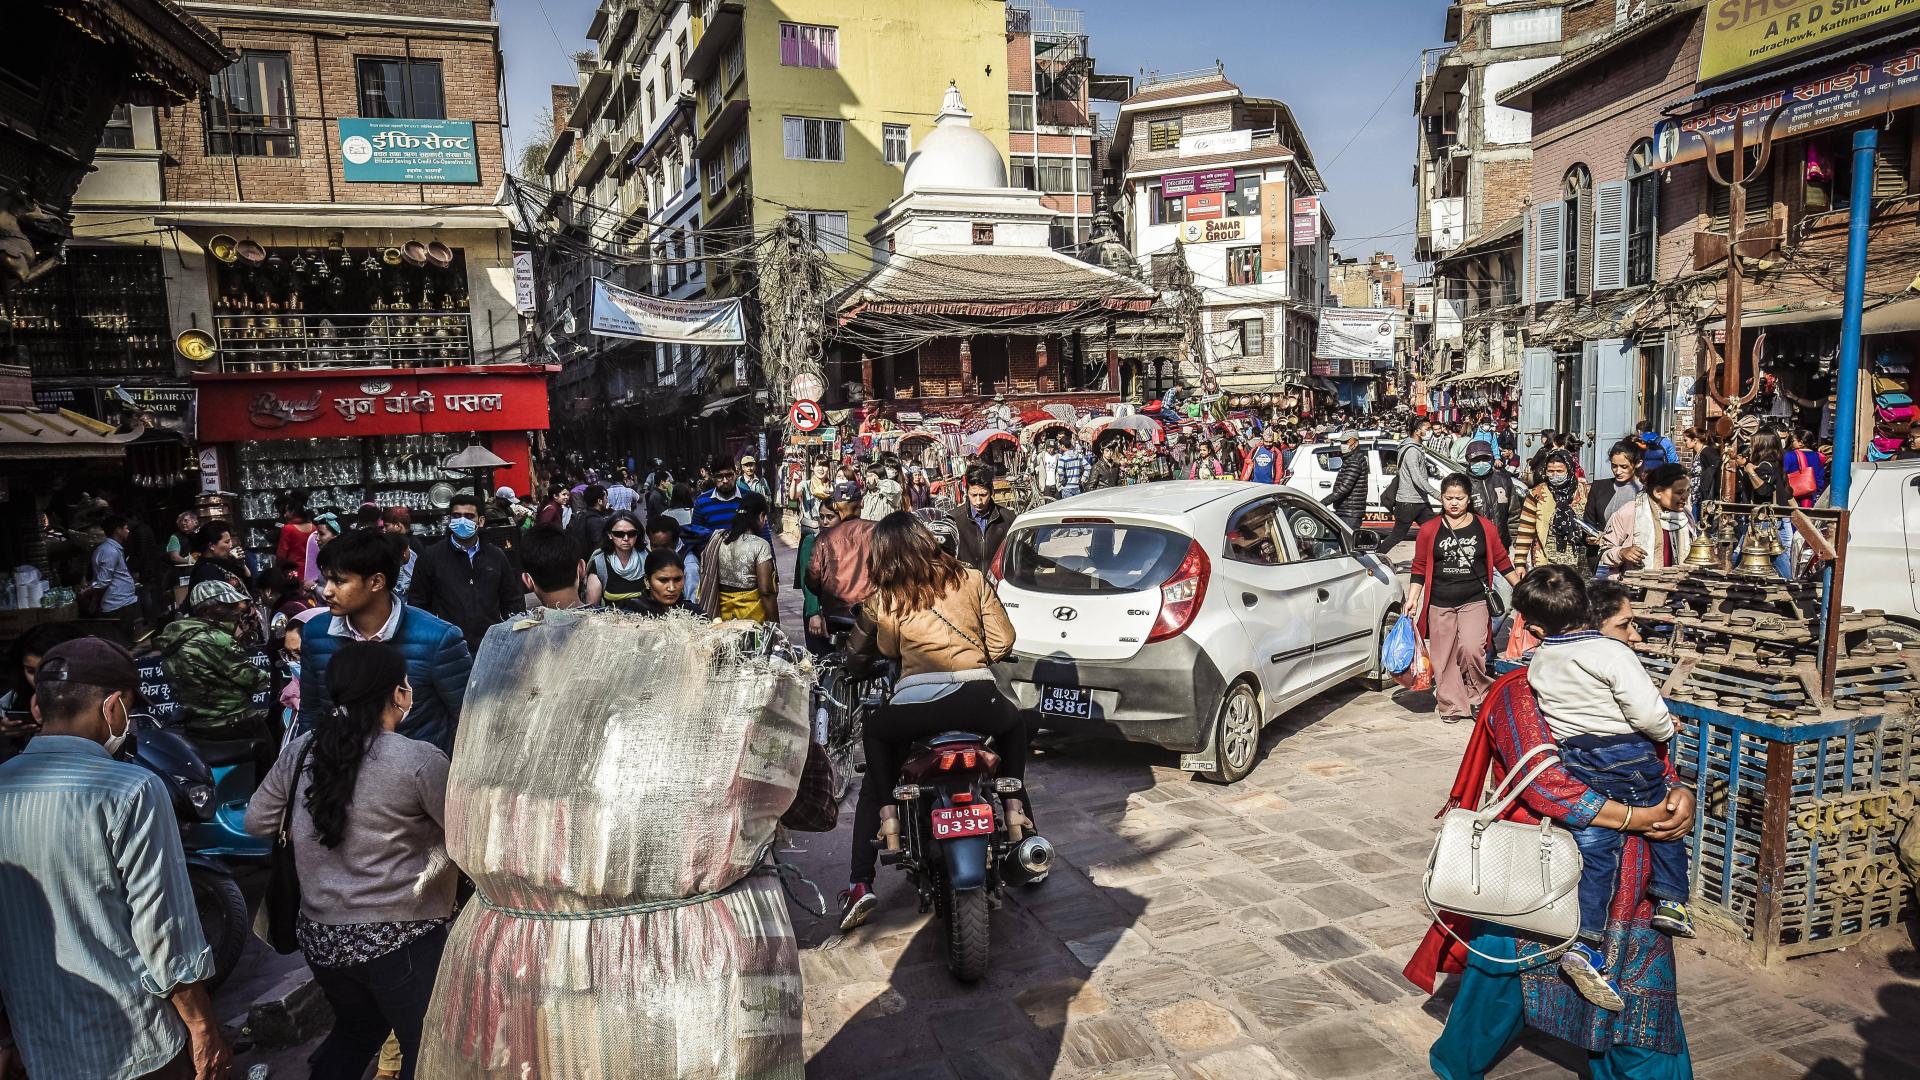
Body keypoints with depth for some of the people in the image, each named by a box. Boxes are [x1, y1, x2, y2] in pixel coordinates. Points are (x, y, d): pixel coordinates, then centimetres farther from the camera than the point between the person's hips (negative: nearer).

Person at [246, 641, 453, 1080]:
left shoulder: (301, 750, -2)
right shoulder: (420, 760, -18)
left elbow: (257, 821, 10)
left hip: (320, 935, 6)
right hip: (399, 939, -6)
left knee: (355, 1032, 29)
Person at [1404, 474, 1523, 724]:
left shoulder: (1485, 528, 4)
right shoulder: (1429, 530, 4)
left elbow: (1502, 561, 13)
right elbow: (1419, 568, 7)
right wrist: (1412, 599, 0)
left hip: (1475, 602, -1)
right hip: (1440, 604, 1)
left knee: (1471, 650, -16)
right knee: (1444, 657, 3)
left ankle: (1478, 698, 5)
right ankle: (1451, 706, 15)